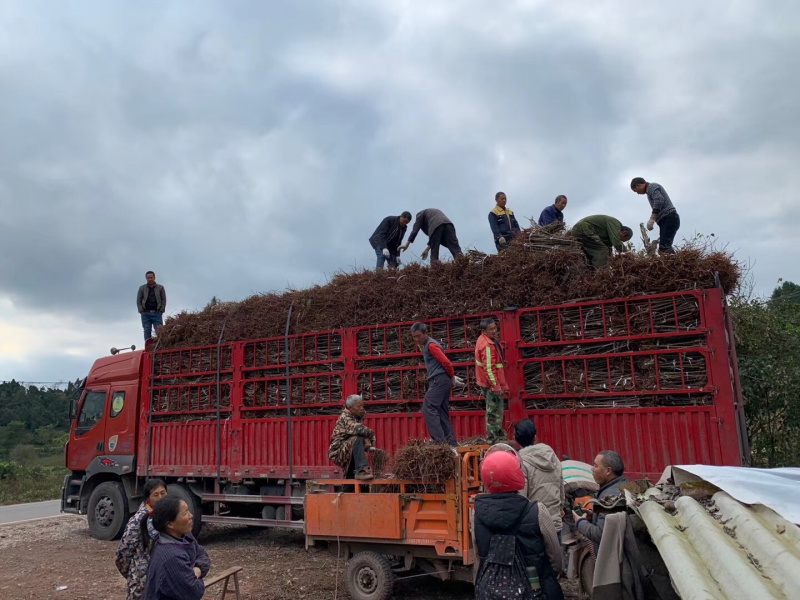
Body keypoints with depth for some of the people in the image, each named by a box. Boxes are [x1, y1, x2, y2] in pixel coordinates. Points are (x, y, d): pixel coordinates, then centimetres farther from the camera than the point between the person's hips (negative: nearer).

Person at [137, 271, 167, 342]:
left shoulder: (160, 287, 9)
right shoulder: (142, 288, 12)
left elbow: (164, 300, 6)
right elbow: (138, 300, 10)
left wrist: (161, 310, -5)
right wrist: (141, 311, -3)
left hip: (157, 313, -1)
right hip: (146, 313, 1)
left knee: (159, 330, -10)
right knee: (147, 331, -1)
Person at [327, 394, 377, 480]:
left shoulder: (357, 418, 11)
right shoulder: (345, 418, -17)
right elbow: (359, 429, -35)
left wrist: (368, 445, -9)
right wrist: (371, 433, -16)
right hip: (338, 451, -10)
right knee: (357, 439, -31)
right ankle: (362, 469, -37)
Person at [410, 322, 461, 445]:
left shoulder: (431, 345, -9)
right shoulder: (426, 345, 22)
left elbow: (446, 362, -16)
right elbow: (445, 363, 25)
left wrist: (452, 378, -3)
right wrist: (452, 378, 17)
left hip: (439, 380, -10)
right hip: (443, 382, 10)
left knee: (428, 409, -14)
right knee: (442, 413, 9)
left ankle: (439, 440, -19)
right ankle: (451, 442, 9)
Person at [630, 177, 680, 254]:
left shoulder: (651, 187, 0)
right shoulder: (651, 189, 28)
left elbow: (659, 201, -18)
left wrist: (651, 219, -21)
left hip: (669, 218, -10)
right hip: (668, 220, 10)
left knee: (664, 247, -21)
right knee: (662, 248, 0)